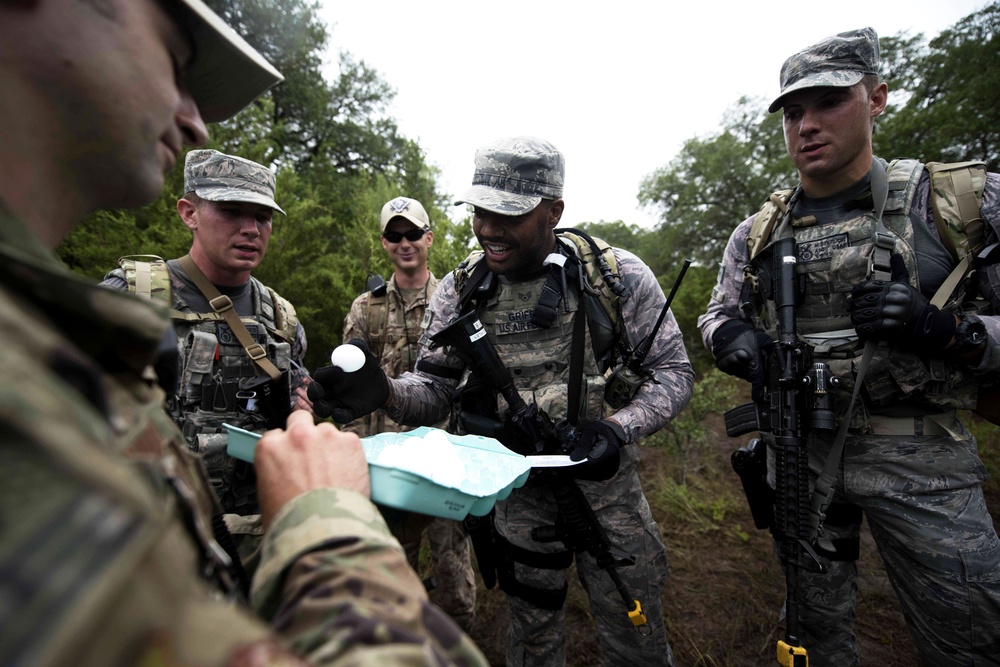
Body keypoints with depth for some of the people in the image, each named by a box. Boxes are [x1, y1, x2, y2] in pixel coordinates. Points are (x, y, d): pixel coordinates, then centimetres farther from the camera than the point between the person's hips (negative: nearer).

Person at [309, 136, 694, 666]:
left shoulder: (617, 275, -13)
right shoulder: (460, 290, -7)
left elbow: (673, 373, -7)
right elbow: (436, 388, -2)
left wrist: (617, 429, -25)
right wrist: (384, 392, -24)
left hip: (606, 484, -1)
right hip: (518, 490, 2)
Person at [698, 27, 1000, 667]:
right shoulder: (757, 233, 3)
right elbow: (719, 316, 9)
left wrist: (945, 328, -26)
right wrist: (735, 338, -13)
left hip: (918, 461, -2)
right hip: (797, 452, 3)